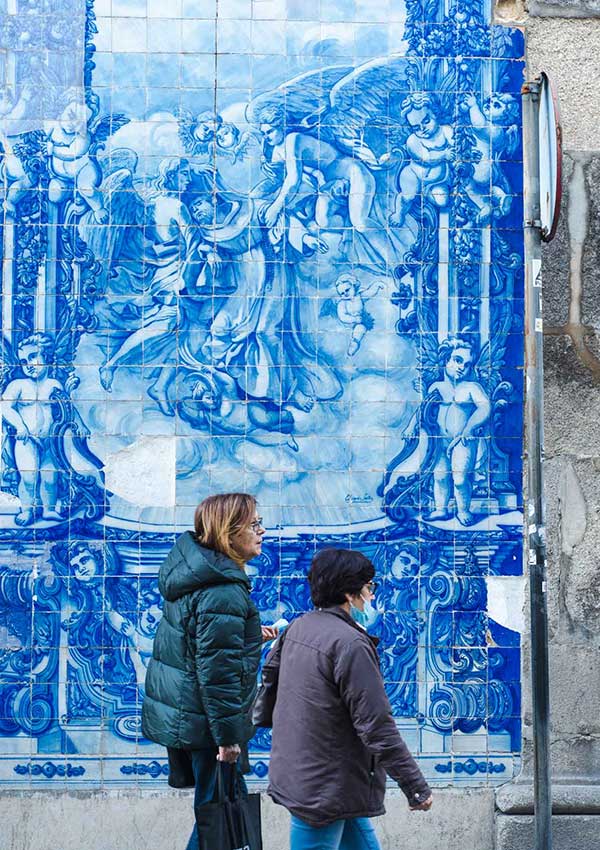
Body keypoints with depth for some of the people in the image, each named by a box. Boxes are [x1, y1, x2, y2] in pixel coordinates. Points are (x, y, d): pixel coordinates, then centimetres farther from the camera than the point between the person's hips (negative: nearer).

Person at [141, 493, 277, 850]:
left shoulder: (192, 568, 7)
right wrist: (227, 736, -19)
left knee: (216, 806, 18)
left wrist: (251, 634, 22)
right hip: (206, 720, -10)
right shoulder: (224, 591, -23)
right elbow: (217, 669, -24)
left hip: (179, 710, 10)